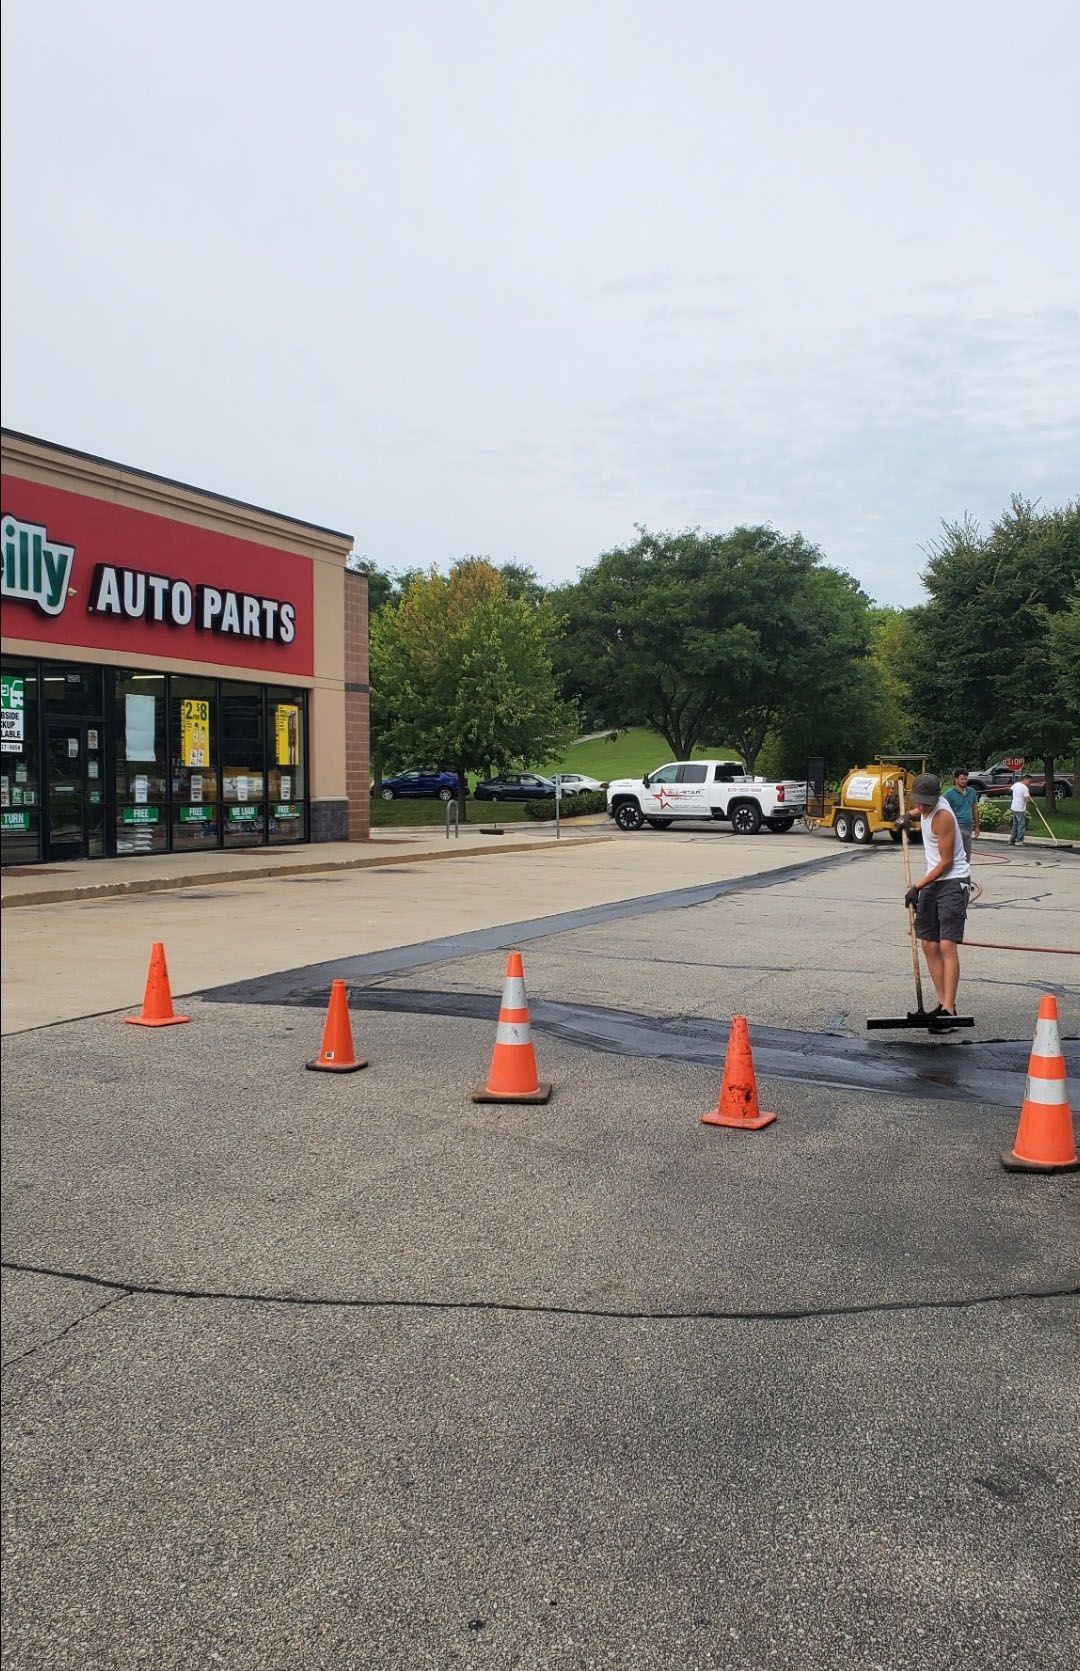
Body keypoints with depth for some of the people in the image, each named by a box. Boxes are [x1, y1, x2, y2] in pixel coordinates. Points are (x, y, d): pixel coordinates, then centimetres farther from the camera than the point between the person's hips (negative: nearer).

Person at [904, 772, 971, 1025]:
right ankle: (943, 1003, 10)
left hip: (953, 882, -9)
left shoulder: (942, 817, -21)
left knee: (947, 945, -15)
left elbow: (946, 862, -18)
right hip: (932, 881, 9)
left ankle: (949, 1009, -18)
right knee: (928, 944, 6)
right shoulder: (932, 803, 5)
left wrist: (917, 887, -17)